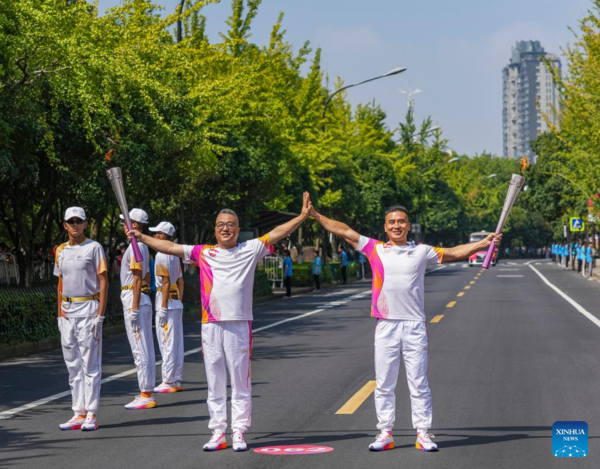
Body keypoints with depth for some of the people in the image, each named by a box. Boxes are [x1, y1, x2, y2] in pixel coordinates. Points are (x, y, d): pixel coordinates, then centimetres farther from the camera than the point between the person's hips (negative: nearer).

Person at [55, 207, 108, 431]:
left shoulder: (94, 248, -4)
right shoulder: (61, 251, 14)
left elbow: (103, 282, -6)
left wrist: (100, 315, -13)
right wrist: (59, 315, 12)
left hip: (88, 309, -6)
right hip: (67, 312, 6)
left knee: (90, 363, -5)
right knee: (73, 364, 7)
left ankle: (91, 415, -2)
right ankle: (79, 413, 12)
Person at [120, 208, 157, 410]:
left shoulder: (136, 246, -14)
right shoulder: (142, 246, 17)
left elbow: (137, 279, -19)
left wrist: (134, 308, -21)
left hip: (135, 298, -10)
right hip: (143, 298, 10)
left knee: (140, 348, -8)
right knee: (145, 348, 11)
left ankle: (146, 395, -7)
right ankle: (146, 393, 15)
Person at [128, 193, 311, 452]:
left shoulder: (250, 250, 4)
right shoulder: (203, 253, 10)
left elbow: (276, 234, -1)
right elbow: (170, 247, 12)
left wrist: (302, 216, -10)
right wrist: (142, 237, 9)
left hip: (239, 324, -2)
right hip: (211, 325, 3)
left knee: (240, 382, 1)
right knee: (214, 382, 7)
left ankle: (239, 434, 6)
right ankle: (217, 433, 13)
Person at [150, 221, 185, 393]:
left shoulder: (162, 255, -13)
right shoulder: (175, 255, 15)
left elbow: (166, 282, -19)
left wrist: (163, 308, -19)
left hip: (167, 301, -9)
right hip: (177, 302, 9)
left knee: (167, 342, -6)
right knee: (176, 342, 10)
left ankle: (169, 381, -4)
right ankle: (176, 380, 14)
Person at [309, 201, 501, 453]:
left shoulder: (422, 252, 7)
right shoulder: (375, 249, 7)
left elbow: (455, 252, 11)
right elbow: (345, 232, 10)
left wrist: (485, 243, 3)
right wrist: (316, 215, 11)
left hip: (414, 327, -1)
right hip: (385, 326, 1)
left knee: (419, 384, 3)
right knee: (384, 384, 6)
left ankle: (423, 434, 8)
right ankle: (385, 434, 13)